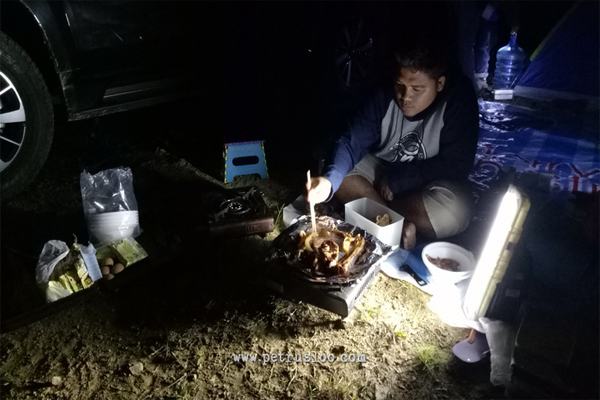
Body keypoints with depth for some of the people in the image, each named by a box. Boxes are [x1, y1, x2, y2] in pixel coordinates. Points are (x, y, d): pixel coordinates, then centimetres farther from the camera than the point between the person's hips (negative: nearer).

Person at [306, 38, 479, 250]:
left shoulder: (459, 98, -22)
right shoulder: (384, 97, -15)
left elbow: (456, 167, -22)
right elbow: (352, 142, -21)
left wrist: (397, 179, -23)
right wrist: (329, 179, -41)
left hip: (430, 182, -3)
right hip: (381, 167, 3)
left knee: (453, 211, -35)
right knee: (332, 172, -20)